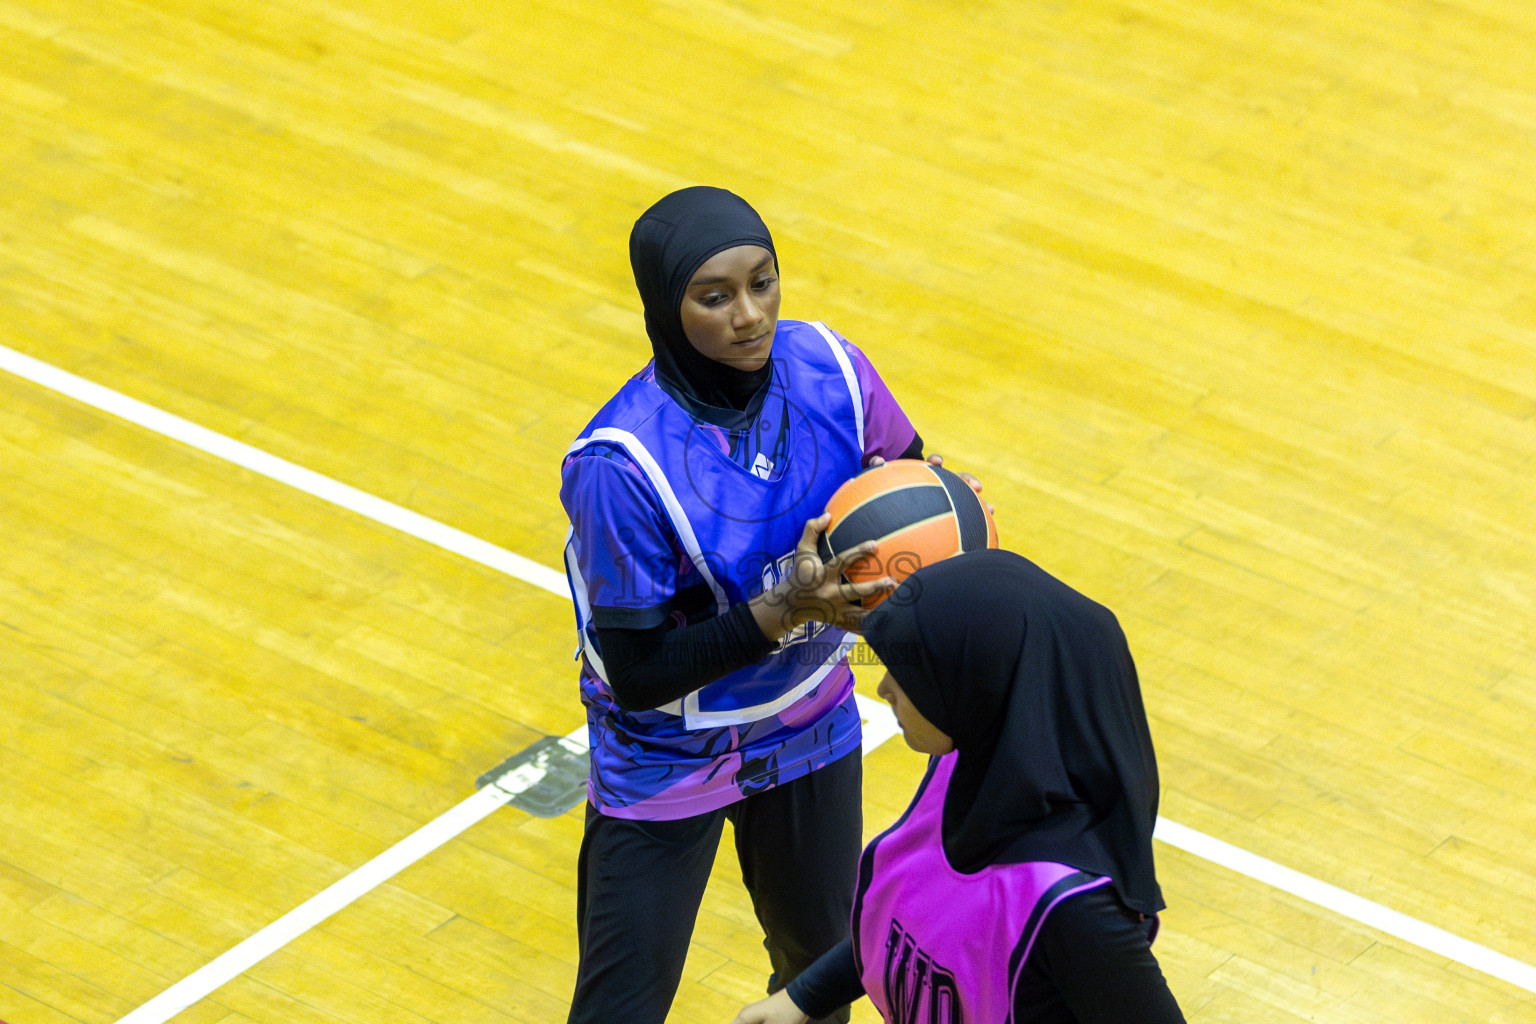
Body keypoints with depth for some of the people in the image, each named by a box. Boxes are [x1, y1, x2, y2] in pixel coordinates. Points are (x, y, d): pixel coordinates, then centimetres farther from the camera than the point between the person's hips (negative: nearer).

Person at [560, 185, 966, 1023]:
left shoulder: (826, 365, -17)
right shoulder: (620, 465, -32)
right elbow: (637, 674, -26)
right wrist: (785, 610, -36)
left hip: (808, 731, 5)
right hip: (667, 764, -5)